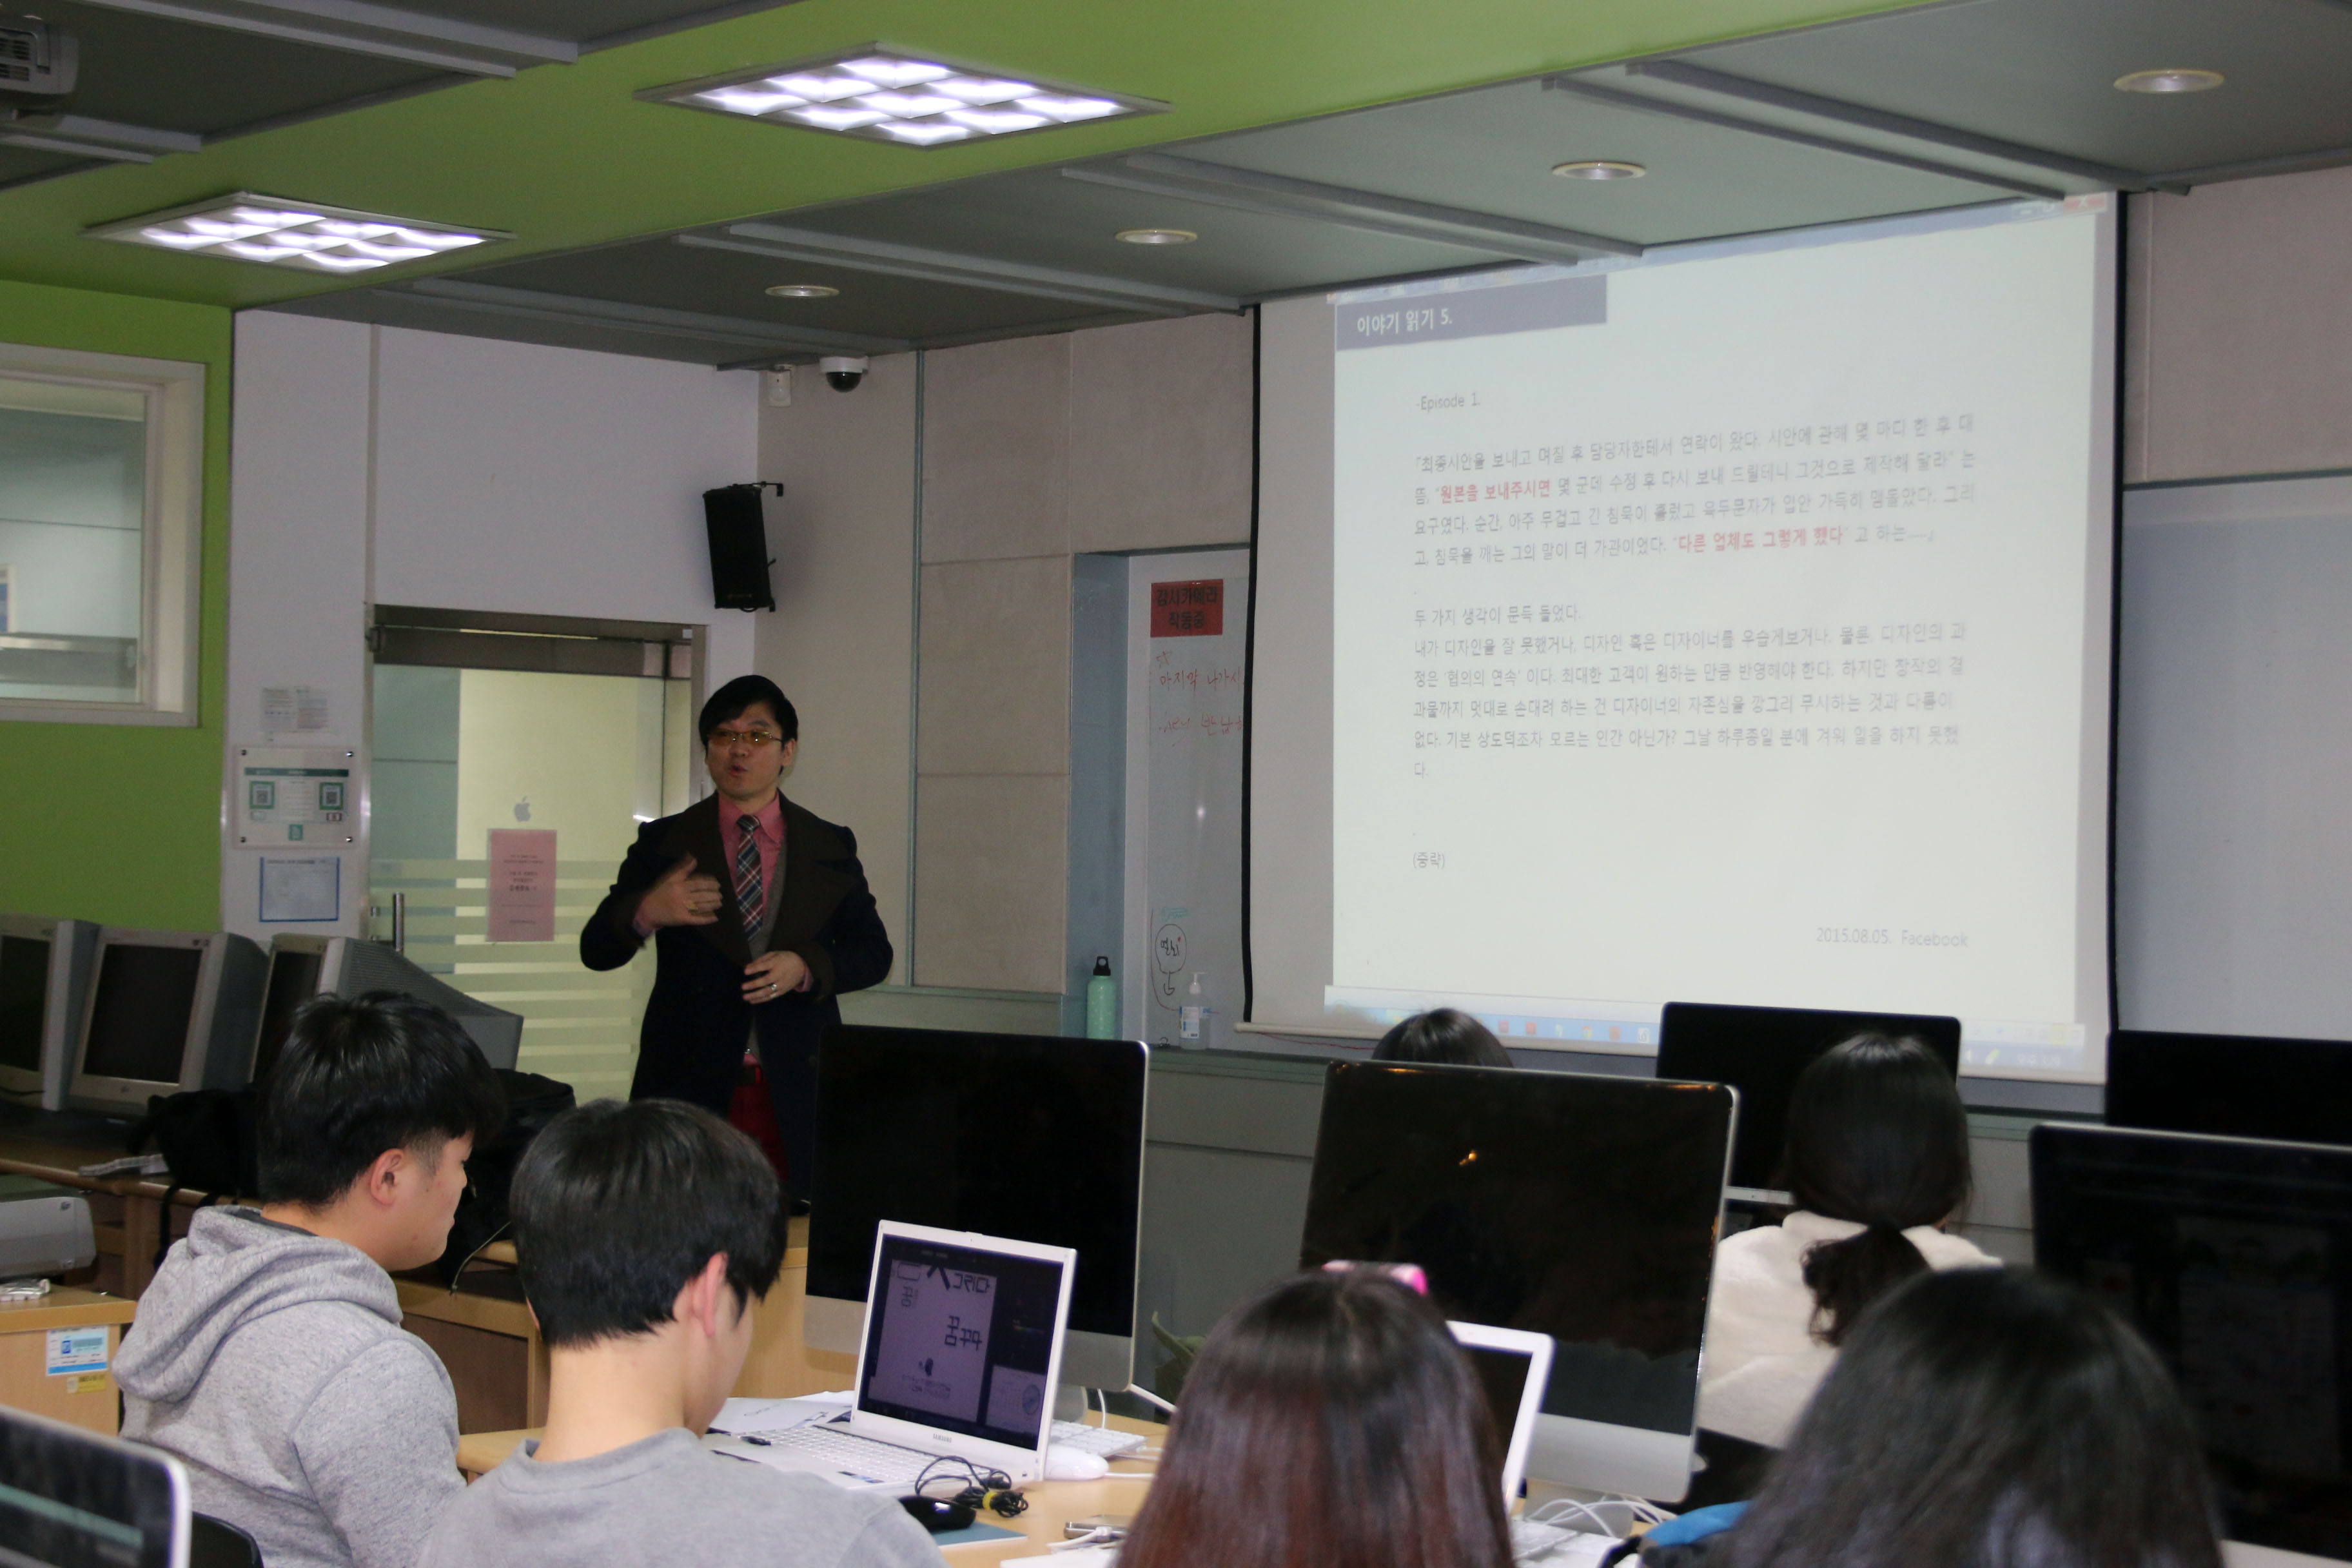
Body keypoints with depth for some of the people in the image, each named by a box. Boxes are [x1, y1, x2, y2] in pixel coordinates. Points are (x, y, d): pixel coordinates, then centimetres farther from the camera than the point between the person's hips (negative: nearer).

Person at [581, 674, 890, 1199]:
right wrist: (645, 913, -18)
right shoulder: (662, 844, 7)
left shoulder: (831, 847, 10)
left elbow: (873, 953, 11)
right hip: (689, 1090, 0)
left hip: (798, 1095, 1)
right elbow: (597, 950, 4)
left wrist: (806, 968, -9)